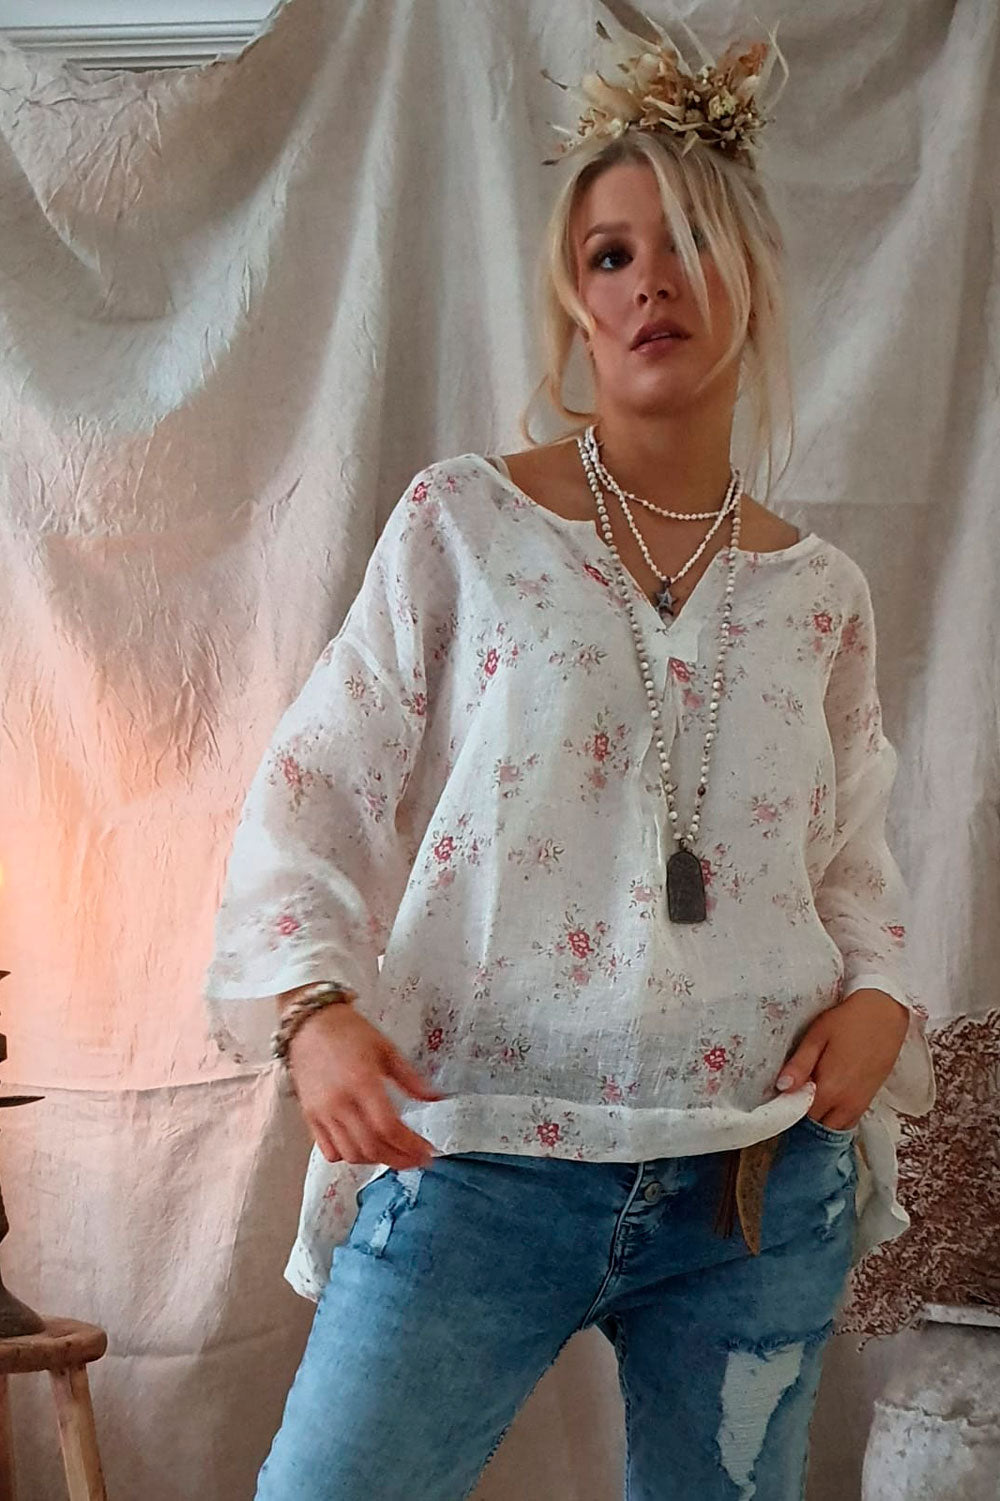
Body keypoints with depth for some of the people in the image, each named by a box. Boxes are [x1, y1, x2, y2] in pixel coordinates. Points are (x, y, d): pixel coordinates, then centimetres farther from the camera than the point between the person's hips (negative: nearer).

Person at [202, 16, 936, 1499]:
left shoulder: (823, 593, 7)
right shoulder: (462, 524, -2)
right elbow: (315, 792, -3)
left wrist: (877, 995, -2)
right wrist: (314, 1002, -19)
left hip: (762, 1187, 3)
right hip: (478, 1162, -3)